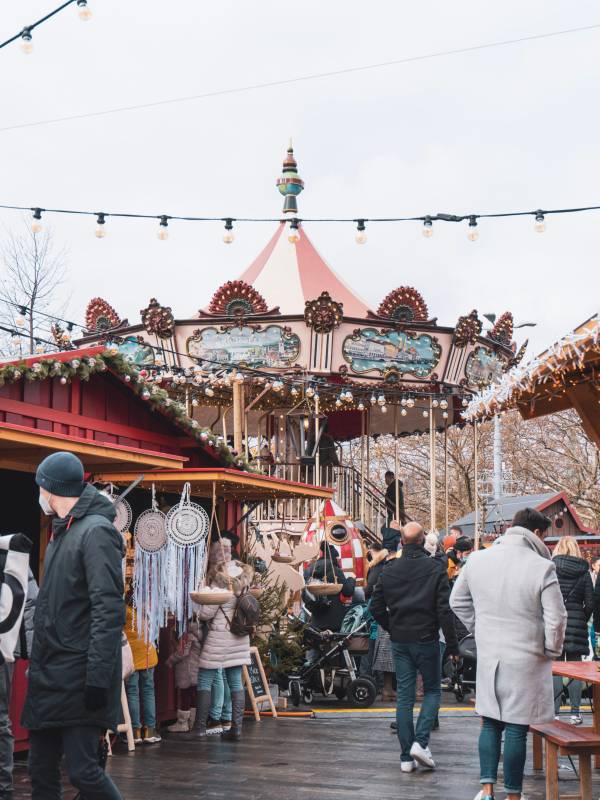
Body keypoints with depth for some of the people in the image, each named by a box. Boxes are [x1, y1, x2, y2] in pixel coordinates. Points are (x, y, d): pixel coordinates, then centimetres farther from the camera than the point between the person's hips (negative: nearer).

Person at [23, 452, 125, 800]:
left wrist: (98, 676, -24)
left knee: (83, 770, -8)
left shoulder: (96, 532, -12)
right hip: (49, 676, 9)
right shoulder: (62, 532, 16)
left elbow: (109, 610, -20)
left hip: (78, 677, -9)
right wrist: (39, 663, 16)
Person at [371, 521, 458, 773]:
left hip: (399, 641, 3)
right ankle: (420, 741, -7)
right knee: (432, 690, 11)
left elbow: (376, 607, 5)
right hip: (426, 639, -3)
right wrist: (452, 644, -6)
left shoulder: (389, 570, 2)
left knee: (404, 696, 8)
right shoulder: (435, 568, -9)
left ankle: (406, 757, 9)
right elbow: (444, 609, -12)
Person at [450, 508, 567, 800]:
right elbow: (556, 619, -14)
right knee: (516, 729, 4)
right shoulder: (542, 568, -16)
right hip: (526, 660, -4)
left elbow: (457, 601, 11)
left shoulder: (477, 560, 0)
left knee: (490, 723, 15)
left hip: (488, 655, 4)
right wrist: (551, 651, 2)